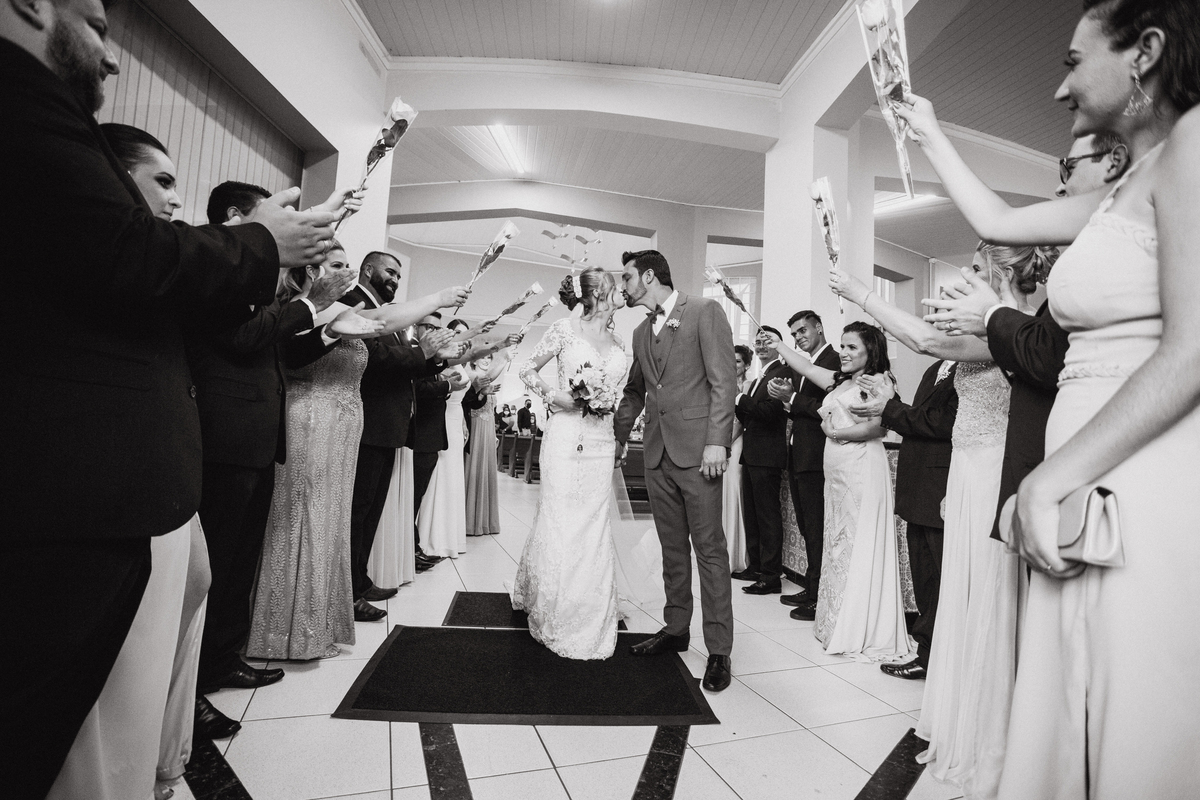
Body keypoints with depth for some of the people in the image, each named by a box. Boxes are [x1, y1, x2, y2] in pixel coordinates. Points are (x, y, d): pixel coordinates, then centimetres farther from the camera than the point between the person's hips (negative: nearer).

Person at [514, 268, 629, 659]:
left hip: (600, 442, 5)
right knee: (559, 522, 0)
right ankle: (553, 615, 20)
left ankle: (589, 620, 22)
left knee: (593, 526, 6)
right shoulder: (566, 329, -3)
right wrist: (553, 395, -10)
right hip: (566, 436, -4)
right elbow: (527, 370, 3)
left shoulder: (619, 344, 13)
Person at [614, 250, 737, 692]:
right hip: (657, 453, 6)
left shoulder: (704, 311, -2)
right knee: (672, 547, 14)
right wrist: (617, 436, 21)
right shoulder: (641, 332, 18)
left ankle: (718, 650, 10)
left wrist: (717, 441, -15)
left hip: (697, 451, -6)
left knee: (709, 549, 0)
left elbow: (723, 381, -9)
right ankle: (675, 628, 27)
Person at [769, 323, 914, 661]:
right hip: (836, 471, 7)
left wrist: (835, 432, -6)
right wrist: (774, 342, 18)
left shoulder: (879, 381, -4)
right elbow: (805, 367, 18)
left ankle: (863, 630, 11)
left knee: (861, 546, -1)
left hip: (863, 471, -7)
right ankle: (840, 623, 23)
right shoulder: (838, 381, 17)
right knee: (838, 544, 11)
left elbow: (876, 426, -14)